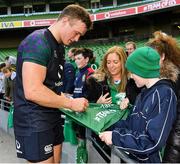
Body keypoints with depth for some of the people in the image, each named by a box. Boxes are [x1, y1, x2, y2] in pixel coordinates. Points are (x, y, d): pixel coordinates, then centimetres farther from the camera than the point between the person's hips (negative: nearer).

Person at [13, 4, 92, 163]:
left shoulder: (60, 46, 11)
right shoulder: (38, 42, -19)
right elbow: (32, 91, -27)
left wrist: (68, 100, 2)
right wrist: (71, 103, -18)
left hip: (53, 118, 9)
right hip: (34, 123, -9)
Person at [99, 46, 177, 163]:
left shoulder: (164, 94, -20)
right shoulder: (145, 93, 7)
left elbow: (153, 142, -26)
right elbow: (133, 123, 7)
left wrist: (115, 137, -23)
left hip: (148, 159, -7)